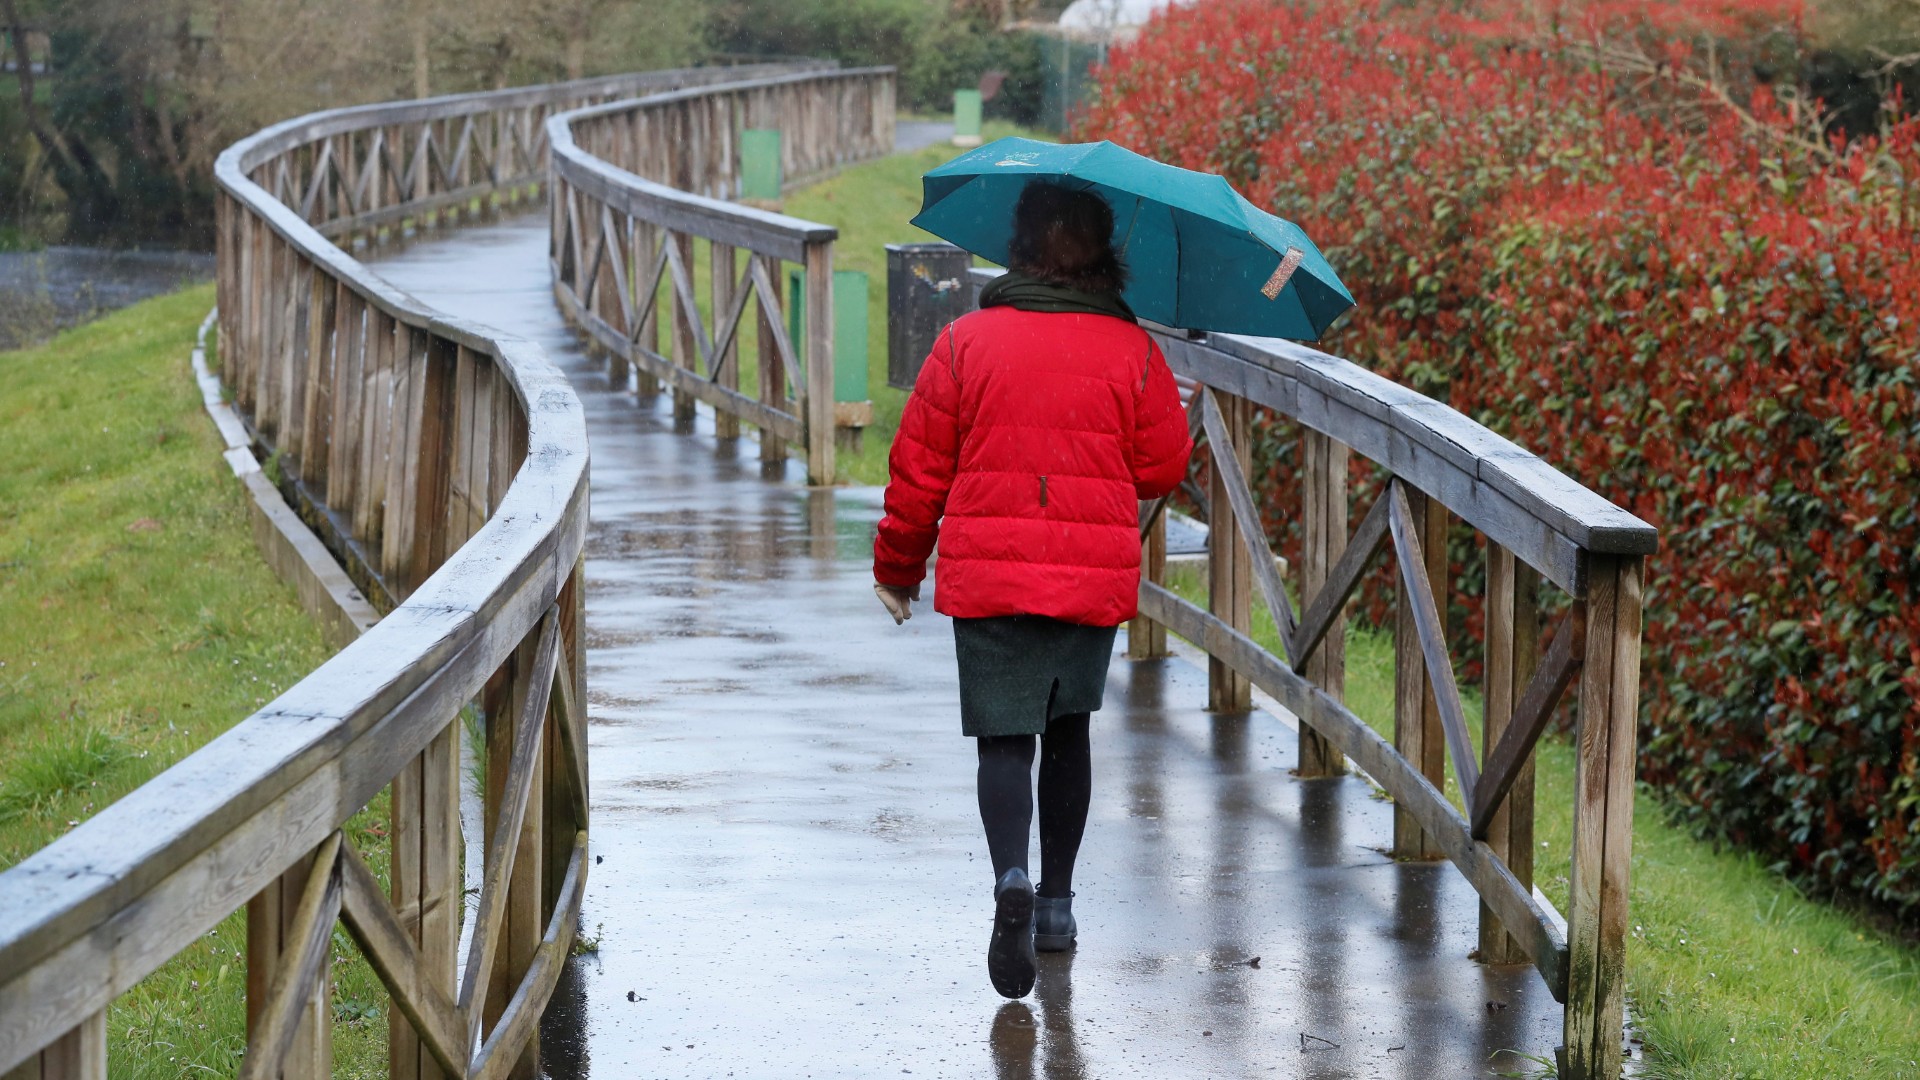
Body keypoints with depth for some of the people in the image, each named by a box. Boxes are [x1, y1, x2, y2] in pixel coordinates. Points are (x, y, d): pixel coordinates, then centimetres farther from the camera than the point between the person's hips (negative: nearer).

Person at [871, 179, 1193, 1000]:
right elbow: (1164, 468, 3)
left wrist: (898, 568, 12)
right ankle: (1057, 903, 24)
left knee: (1004, 737, -1)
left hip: (988, 575, -1)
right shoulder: (1132, 351, -2)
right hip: (1095, 577, 2)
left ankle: (1012, 879, -27)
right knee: (1068, 730, 19)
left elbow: (919, 468, 0)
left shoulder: (966, 342, -4)